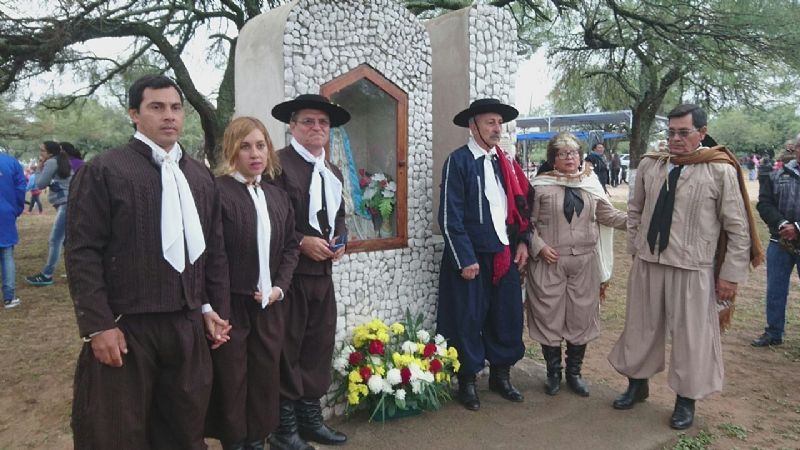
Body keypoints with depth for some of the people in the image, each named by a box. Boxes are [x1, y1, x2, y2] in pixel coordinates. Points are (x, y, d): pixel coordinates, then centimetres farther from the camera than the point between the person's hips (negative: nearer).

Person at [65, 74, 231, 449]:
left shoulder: (201, 176, 12)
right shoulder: (102, 171, -4)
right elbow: (82, 252, -9)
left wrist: (215, 309, 10)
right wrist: (98, 325, -13)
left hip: (188, 326, 5)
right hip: (124, 326, -4)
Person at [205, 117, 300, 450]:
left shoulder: (278, 196, 9)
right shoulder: (216, 190, -12)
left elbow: (290, 246, 13)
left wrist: (279, 287, 0)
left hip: (269, 304, 6)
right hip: (230, 302, -6)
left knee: (266, 376, 14)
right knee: (231, 380, 8)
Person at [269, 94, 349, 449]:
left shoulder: (333, 173, 16)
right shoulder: (277, 164, -10)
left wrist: (340, 240, 2)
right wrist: (302, 242, -19)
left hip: (322, 272, 8)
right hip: (288, 271, -7)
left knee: (320, 346, 13)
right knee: (286, 350, 3)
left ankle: (310, 417, 27)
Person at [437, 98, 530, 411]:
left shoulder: (504, 162, 10)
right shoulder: (458, 161, -9)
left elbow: (519, 203, 16)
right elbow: (450, 217, -13)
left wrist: (522, 242, 5)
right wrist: (465, 260, -15)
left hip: (505, 254, 6)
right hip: (471, 257, -6)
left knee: (508, 316, 11)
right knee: (468, 319, 5)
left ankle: (501, 375, 30)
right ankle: (467, 382, 22)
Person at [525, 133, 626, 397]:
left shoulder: (591, 183, 9)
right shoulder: (540, 185, -3)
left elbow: (608, 215, 10)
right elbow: (529, 222, -1)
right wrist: (539, 247, -13)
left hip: (584, 262, 3)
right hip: (549, 263, -3)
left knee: (581, 318, 9)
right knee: (549, 317, 4)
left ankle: (574, 373, 26)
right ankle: (553, 374, 23)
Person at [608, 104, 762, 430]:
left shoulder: (721, 170, -8)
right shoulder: (649, 165, 2)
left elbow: (738, 228, -5)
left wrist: (731, 274, -5)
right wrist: (635, 246, 11)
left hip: (692, 269, -3)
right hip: (647, 262, 4)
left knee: (690, 333, 7)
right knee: (641, 326, 14)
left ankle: (686, 398, 26)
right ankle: (637, 383, 35)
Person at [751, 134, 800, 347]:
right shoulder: (778, 176, 5)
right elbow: (764, 204, -1)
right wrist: (782, 224, -16)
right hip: (780, 243, 2)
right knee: (775, 290, 11)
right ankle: (773, 333, 25)